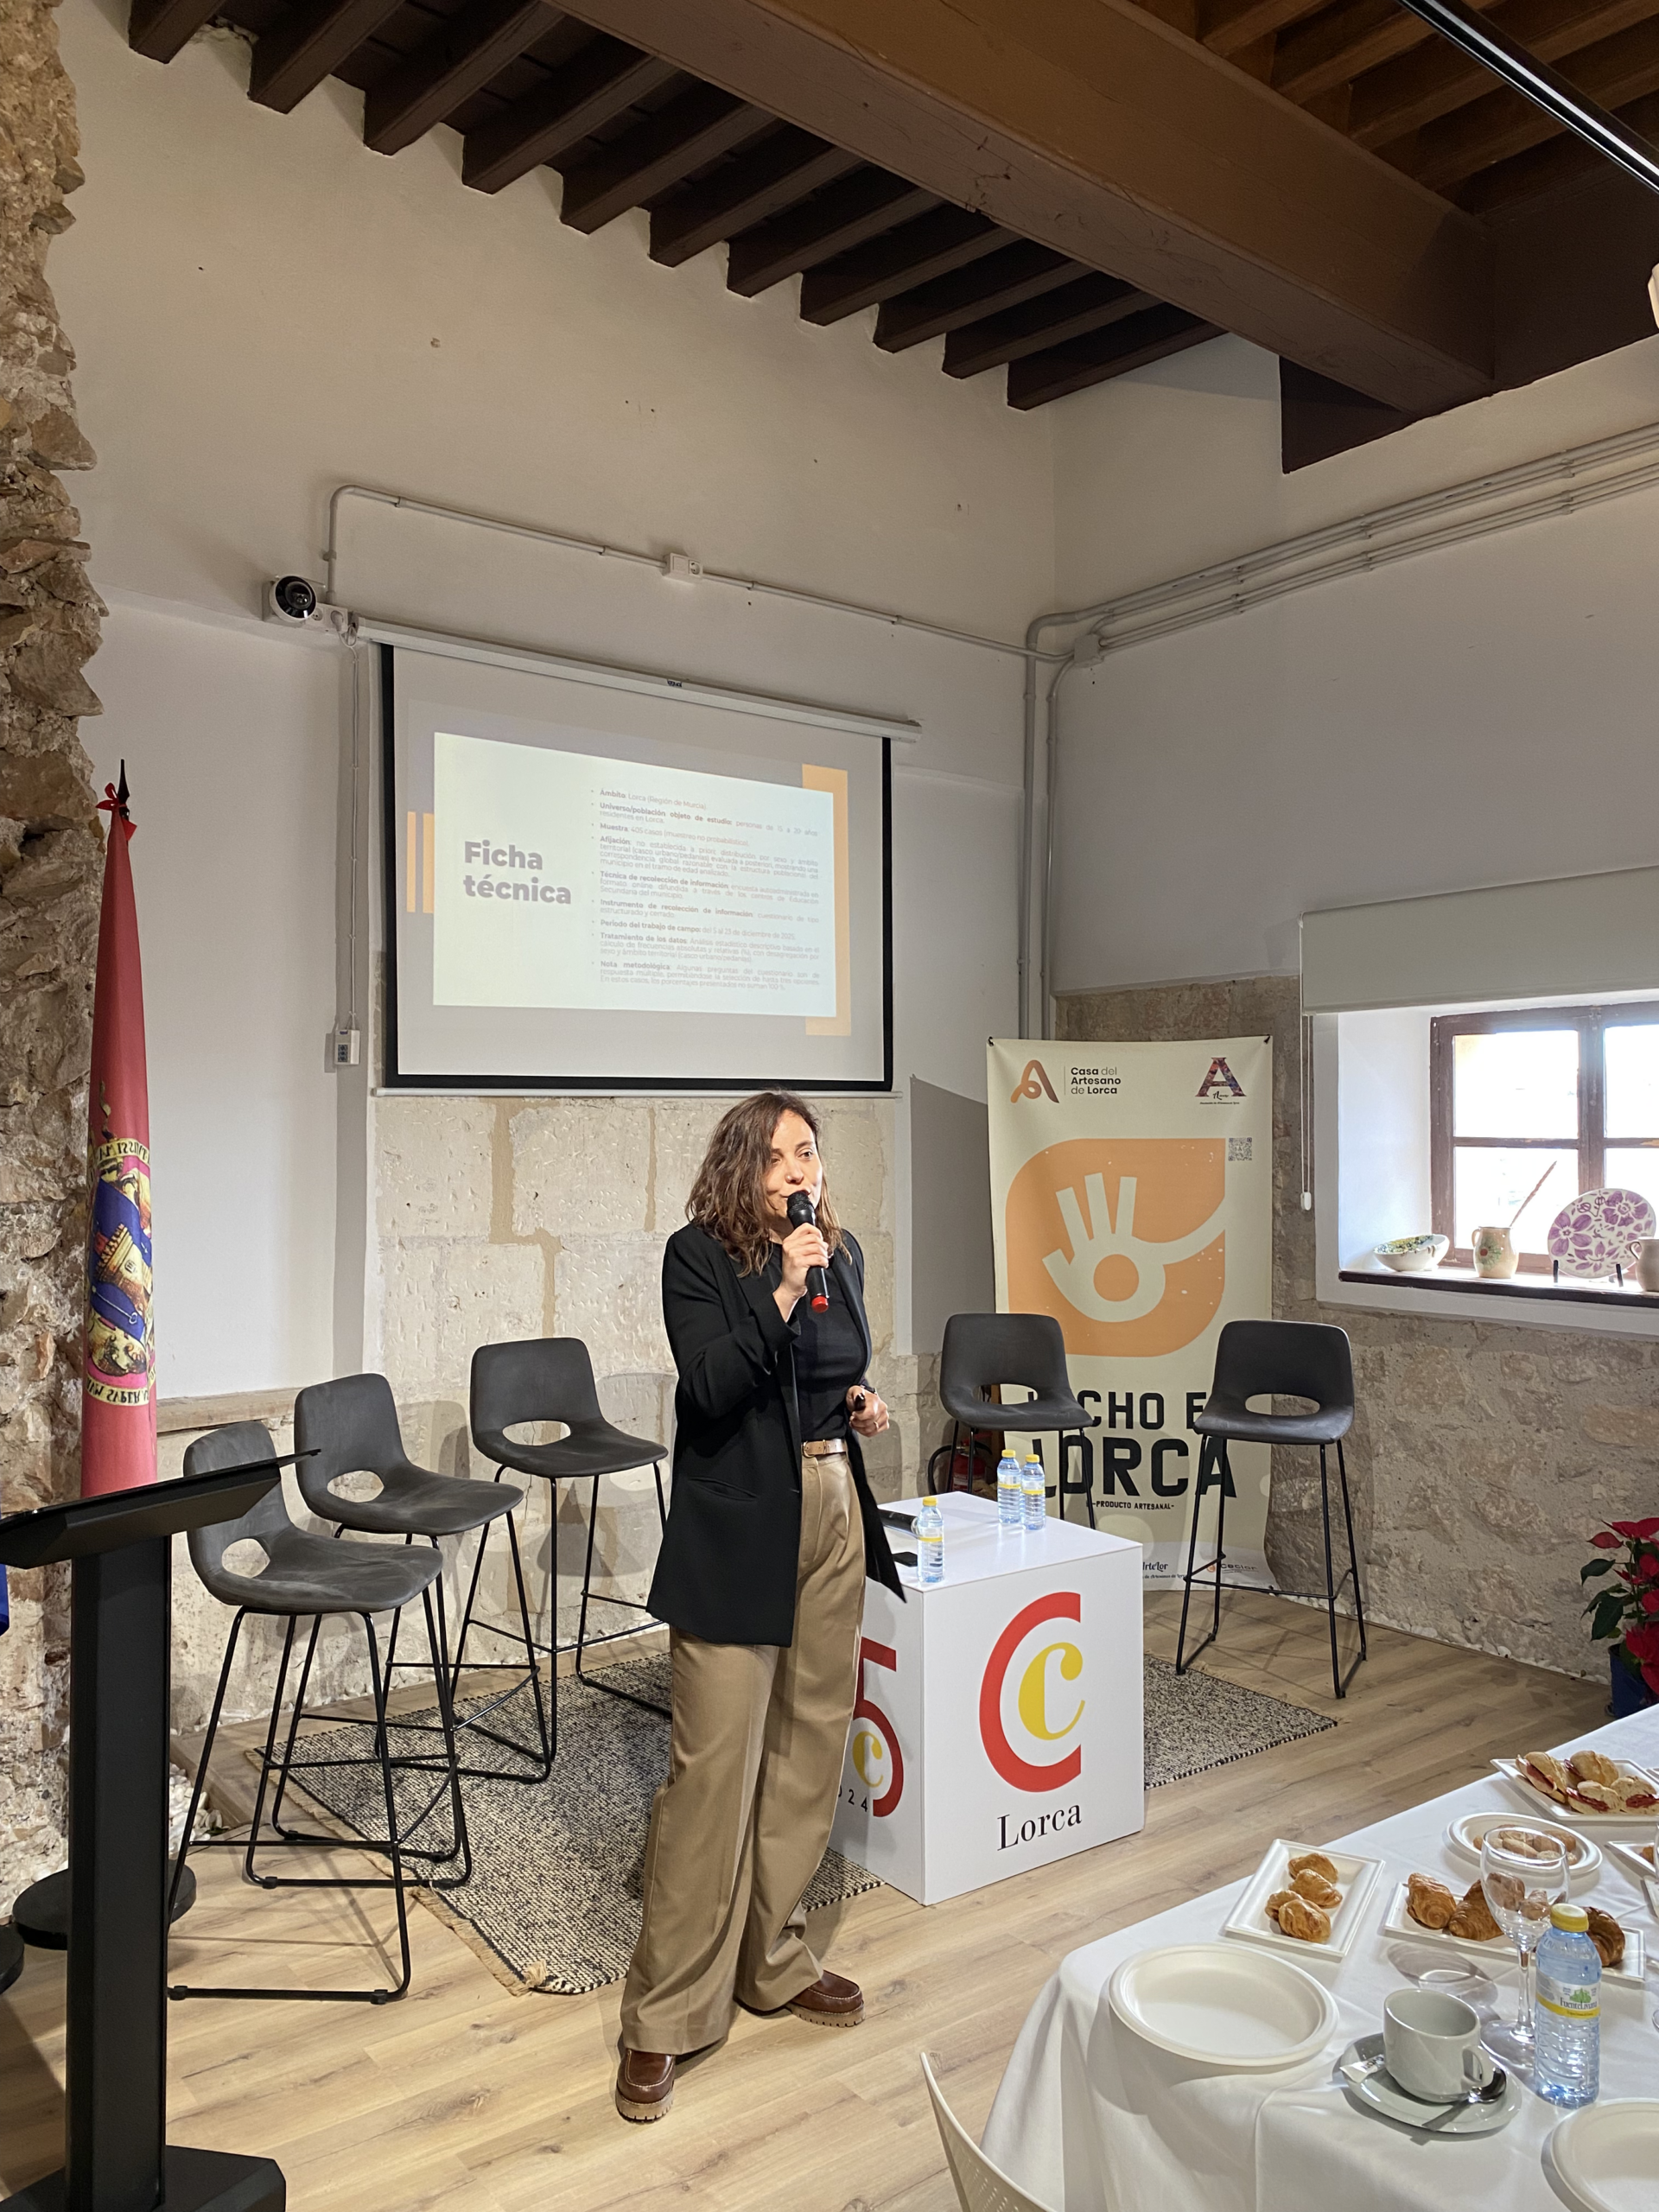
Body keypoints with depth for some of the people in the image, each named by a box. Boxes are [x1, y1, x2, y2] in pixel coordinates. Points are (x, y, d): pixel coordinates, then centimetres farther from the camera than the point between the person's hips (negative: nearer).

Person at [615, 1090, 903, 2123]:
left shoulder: (842, 1250, 8)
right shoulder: (698, 1256, -9)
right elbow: (709, 1387, -20)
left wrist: (862, 1401, 2)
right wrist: (782, 1290, -27)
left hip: (832, 1514, 7)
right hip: (737, 1531, -6)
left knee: (809, 1747, 14)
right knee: (715, 1764, -4)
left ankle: (773, 1959, 32)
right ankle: (666, 2017, 10)